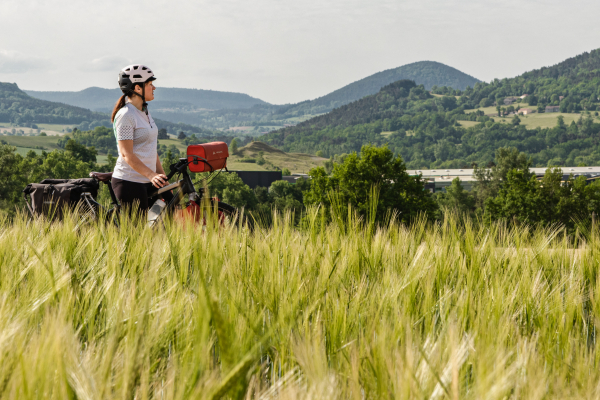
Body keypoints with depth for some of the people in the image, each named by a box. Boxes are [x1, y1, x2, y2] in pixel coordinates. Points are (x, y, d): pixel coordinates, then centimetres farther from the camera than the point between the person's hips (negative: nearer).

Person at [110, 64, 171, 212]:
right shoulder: (125, 115, -13)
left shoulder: (144, 112, 15)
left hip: (148, 182, 9)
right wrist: (151, 175, -29)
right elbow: (127, 154, -20)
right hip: (129, 182, -9)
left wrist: (162, 174, 13)